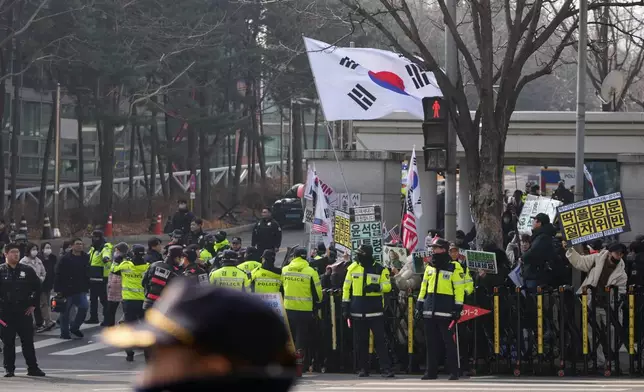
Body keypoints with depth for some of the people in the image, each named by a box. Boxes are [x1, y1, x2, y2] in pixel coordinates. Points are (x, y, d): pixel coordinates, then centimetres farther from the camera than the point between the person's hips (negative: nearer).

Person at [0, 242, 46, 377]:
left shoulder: (27, 270, 5)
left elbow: (37, 288, 13)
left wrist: (33, 305, 6)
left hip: (24, 311, 1)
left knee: (28, 341, 4)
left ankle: (32, 367, 8)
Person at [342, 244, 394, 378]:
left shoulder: (380, 270, 0)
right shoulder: (353, 268, 6)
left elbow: (388, 286, 0)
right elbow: (347, 288, 10)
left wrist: (377, 287, -20)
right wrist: (345, 305, 5)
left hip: (375, 311, -3)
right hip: (358, 311, 3)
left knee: (380, 340, -7)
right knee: (361, 342, 6)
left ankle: (386, 368, -7)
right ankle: (363, 368, 15)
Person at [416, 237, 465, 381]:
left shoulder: (454, 267, -3)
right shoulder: (430, 267, 15)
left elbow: (459, 289, -5)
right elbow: (424, 286, 19)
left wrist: (458, 308, -10)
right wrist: (419, 304, 13)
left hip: (445, 309, -6)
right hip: (430, 309, 6)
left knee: (448, 341, -6)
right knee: (430, 342, 7)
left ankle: (454, 371, -2)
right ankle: (431, 371, 12)